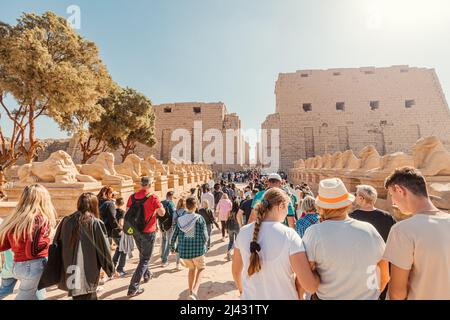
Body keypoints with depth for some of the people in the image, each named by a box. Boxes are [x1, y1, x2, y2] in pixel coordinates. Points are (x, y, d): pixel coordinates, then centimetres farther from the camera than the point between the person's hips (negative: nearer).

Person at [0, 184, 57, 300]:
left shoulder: (14, 218, 3)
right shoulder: (40, 219, -19)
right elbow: (32, 251, -21)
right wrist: (46, 240, -6)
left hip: (17, 266, 7)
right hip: (34, 266, -7)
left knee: (38, 295, 21)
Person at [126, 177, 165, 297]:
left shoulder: (132, 197, -2)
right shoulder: (152, 197, -17)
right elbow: (162, 213, -16)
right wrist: (160, 206, 3)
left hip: (135, 231, 6)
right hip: (148, 232, -6)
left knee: (142, 254, 27)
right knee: (145, 259, 6)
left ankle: (147, 275, 46)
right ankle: (133, 288, 5)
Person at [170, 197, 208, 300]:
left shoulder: (180, 220, -2)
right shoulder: (199, 218, -11)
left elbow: (173, 237, 1)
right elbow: (204, 237, -14)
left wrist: (172, 248, 19)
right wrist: (204, 244, 9)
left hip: (184, 251, 3)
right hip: (198, 250, -3)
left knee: (192, 269, 29)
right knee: (201, 268, 22)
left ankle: (191, 292, 35)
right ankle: (194, 292, 4)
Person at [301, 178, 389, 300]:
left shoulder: (314, 233, -24)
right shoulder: (369, 230, -13)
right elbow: (386, 274, 1)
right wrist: (376, 293, 17)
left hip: (327, 297, -2)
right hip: (369, 297, 3)